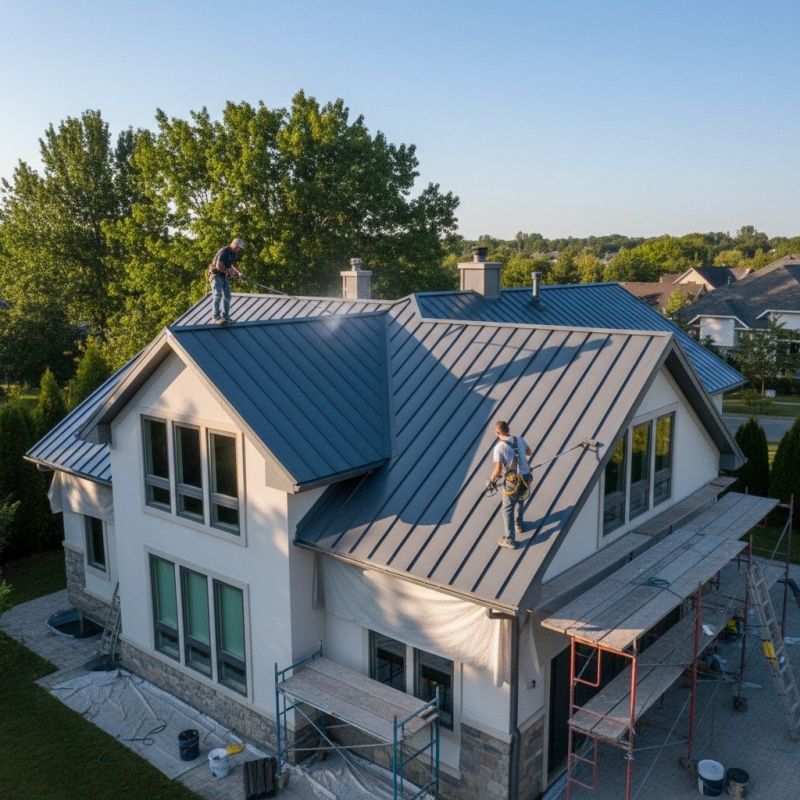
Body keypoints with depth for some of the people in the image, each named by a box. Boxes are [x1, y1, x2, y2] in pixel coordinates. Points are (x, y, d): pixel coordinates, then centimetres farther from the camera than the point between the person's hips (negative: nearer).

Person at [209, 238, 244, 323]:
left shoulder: (234, 253, 5)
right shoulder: (223, 252, -22)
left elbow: (233, 264, 18)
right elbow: (218, 266, -28)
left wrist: (238, 272, 1)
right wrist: (230, 272, -21)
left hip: (224, 276, 9)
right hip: (216, 275, -9)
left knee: (227, 296, 6)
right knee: (218, 295, -18)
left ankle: (225, 316, 13)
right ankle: (215, 317, -19)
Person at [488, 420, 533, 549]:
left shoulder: (499, 447, -17)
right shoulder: (520, 440, 0)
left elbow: (498, 469, -18)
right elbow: (529, 453, 20)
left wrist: (492, 479, 0)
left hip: (512, 481, -5)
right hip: (526, 478, 5)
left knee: (508, 509, 10)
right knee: (520, 501, 31)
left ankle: (509, 540, 14)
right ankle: (518, 525, 52)